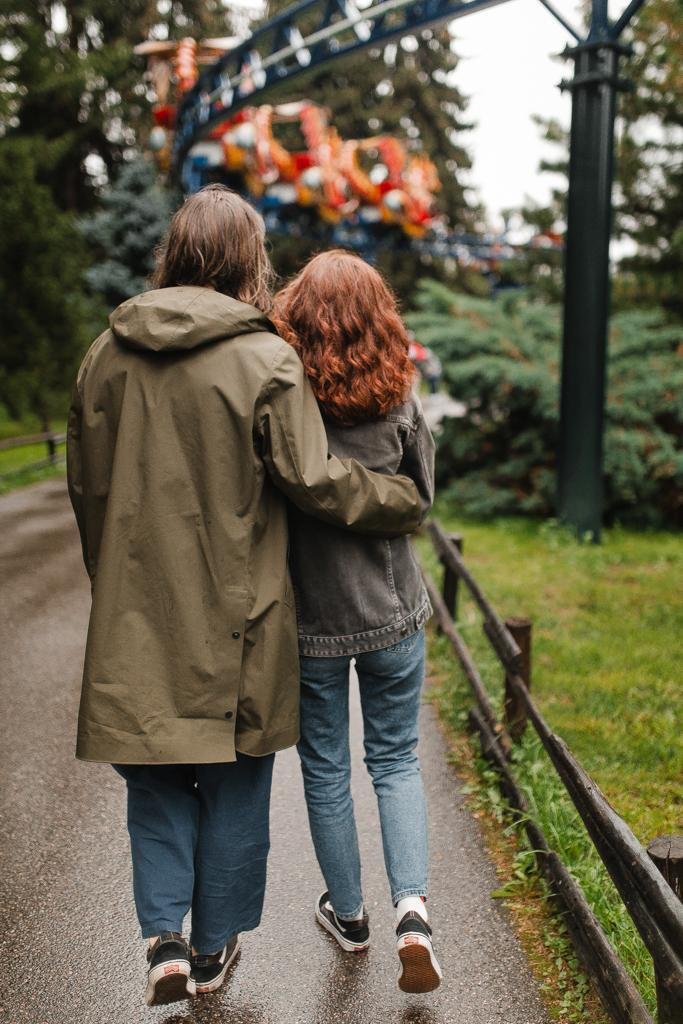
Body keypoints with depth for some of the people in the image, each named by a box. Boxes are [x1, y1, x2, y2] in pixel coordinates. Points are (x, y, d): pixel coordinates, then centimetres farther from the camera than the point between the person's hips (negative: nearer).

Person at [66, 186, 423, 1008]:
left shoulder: (109, 352, 3)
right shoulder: (264, 360, -12)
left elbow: (86, 484, 10)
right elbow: (312, 481, -13)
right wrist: (403, 503, 4)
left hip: (137, 612, 3)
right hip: (233, 613, -3)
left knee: (157, 781, 16)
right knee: (234, 781, 13)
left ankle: (164, 937, 6)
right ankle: (215, 947, 25)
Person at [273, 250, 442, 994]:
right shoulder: (397, 402, -9)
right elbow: (421, 495, 2)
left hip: (308, 618, -1)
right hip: (392, 614, 1)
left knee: (325, 770, 15)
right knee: (396, 762, 16)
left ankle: (349, 916, 30)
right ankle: (412, 905, 0)